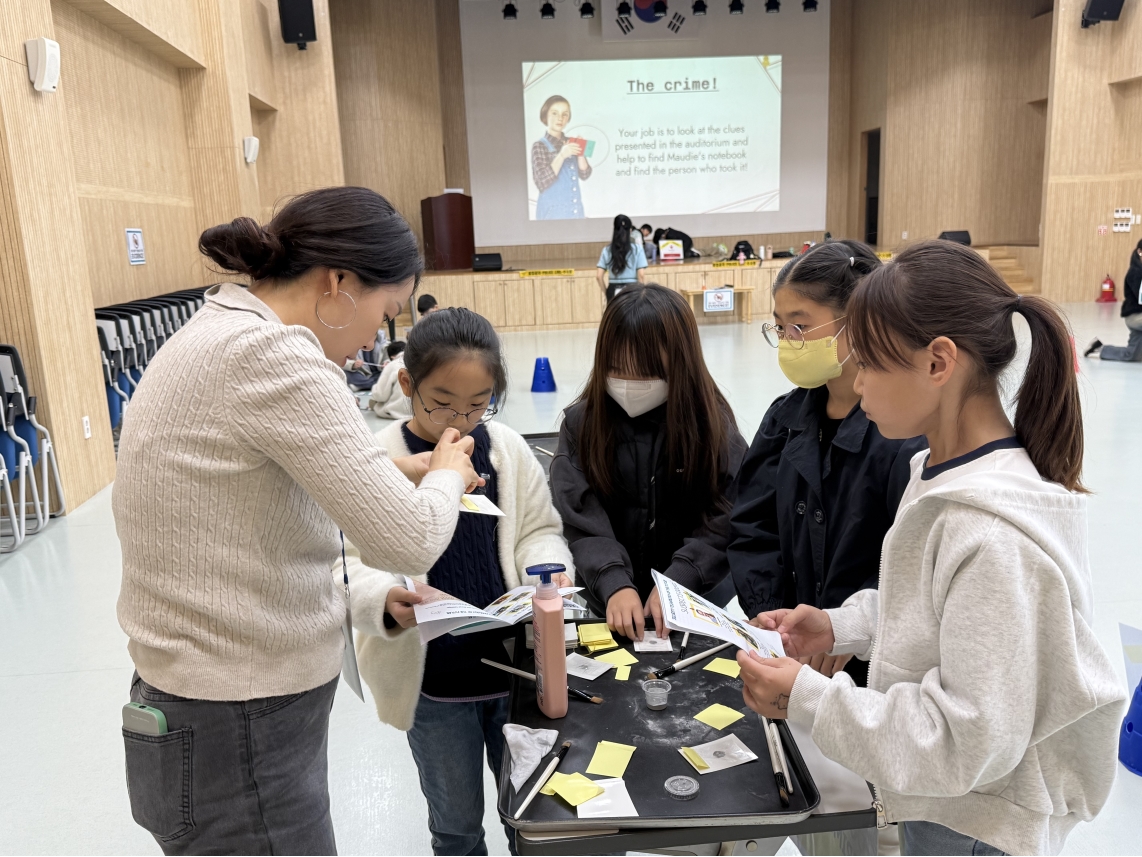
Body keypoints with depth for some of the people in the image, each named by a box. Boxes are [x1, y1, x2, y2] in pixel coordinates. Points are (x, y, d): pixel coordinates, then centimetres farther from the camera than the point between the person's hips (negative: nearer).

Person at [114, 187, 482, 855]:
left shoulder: (219, 331, 6)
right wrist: (448, 476, -5)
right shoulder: (269, 355, -24)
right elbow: (410, 540, -26)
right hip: (238, 744, -9)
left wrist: (408, 470, 5)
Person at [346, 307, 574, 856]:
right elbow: (353, 565, -14)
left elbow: (538, 531, 5)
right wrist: (387, 600, -34)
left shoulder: (508, 449, -4)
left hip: (515, 663, 3)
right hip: (431, 680, -2)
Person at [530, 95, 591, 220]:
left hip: (576, 211, 5)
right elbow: (542, 183, -16)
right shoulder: (539, 146, -5)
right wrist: (561, 156, -23)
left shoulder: (570, 143, 9)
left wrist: (580, 152, -10)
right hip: (552, 213, -5)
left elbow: (584, 175, 5)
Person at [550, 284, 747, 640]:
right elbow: (581, 521, -7)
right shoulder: (581, 423, 0)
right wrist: (613, 584, -22)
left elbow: (726, 521, -6)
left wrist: (677, 581, -19)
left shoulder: (712, 423, -1)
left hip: (691, 604, 0)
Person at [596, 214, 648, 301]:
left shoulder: (607, 250, 3)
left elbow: (599, 276, -1)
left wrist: (606, 292, 11)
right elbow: (641, 274, -7)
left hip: (614, 291, 2)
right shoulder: (637, 248, -3)